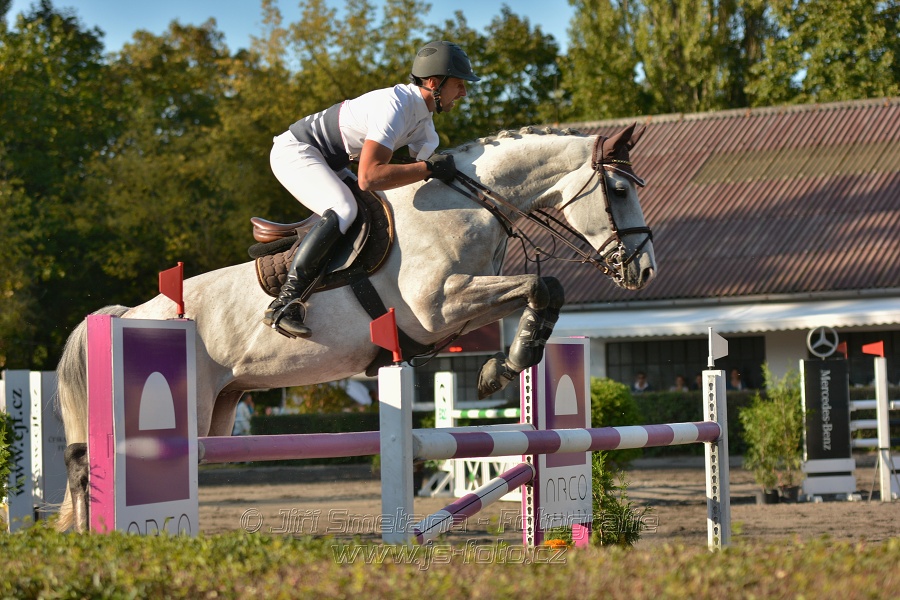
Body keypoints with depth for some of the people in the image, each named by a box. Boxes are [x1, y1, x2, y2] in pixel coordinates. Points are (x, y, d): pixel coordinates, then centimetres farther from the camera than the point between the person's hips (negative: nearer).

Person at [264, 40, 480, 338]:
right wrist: (429, 168, -36)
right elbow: (368, 178, -40)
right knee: (343, 210, -30)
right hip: (295, 151, -11)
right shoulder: (394, 107, -30)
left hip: (328, 162, 11)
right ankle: (283, 304, -33)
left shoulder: (424, 118, 2)